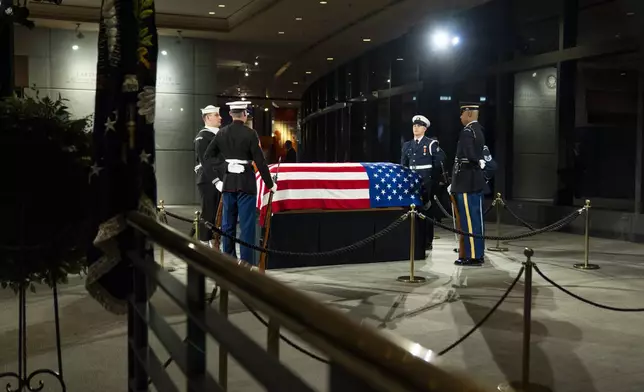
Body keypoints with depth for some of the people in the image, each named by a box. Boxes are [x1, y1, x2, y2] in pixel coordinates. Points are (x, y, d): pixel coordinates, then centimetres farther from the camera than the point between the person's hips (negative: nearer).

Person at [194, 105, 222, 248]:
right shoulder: (202, 137, -9)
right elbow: (205, 161, -17)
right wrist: (215, 180, -23)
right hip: (208, 181, -8)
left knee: (218, 214, 10)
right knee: (208, 215, -4)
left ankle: (214, 244, 19)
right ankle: (204, 245, 4)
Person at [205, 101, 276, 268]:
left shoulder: (222, 133, 4)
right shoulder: (250, 134, -11)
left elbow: (208, 155, 8)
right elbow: (260, 161, -12)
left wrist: (219, 175, 16)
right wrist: (270, 184, -4)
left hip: (228, 182, 5)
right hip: (246, 183, -5)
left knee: (228, 221, 12)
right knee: (247, 222, 0)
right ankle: (246, 259, 1)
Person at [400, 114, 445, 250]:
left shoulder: (431, 144, -3)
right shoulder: (407, 145, 12)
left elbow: (440, 160, -2)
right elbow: (403, 165, 17)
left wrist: (431, 173, 3)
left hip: (426, 182, -5)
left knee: (426, 211, -1)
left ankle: (427, 242, 5)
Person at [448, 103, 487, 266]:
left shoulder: (467, 131, -13)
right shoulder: (478, 131, 16)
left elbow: (468, 156, -24)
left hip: (467, 183, -10)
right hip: (475, 182, 10)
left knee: (468, 220, -5)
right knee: (475, 219, 12)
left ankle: (472, 256, -1)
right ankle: (477, 254, 17)